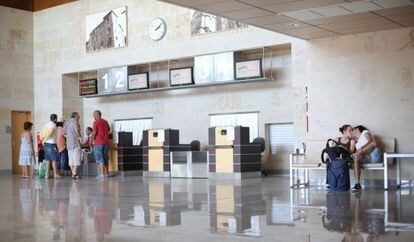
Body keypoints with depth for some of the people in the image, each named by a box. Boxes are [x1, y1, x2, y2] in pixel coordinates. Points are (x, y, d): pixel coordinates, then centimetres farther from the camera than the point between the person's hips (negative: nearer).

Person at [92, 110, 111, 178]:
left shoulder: (96, 122, -10)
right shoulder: (105, 122, 10)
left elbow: (94, 133, -14)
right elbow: (109, 130, 21)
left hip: (98, 143, -6)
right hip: (106, 142, 6)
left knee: (100, 159, -3)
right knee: (105, 158, 13)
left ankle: (102, 173, -7)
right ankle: (106, 172, 17)